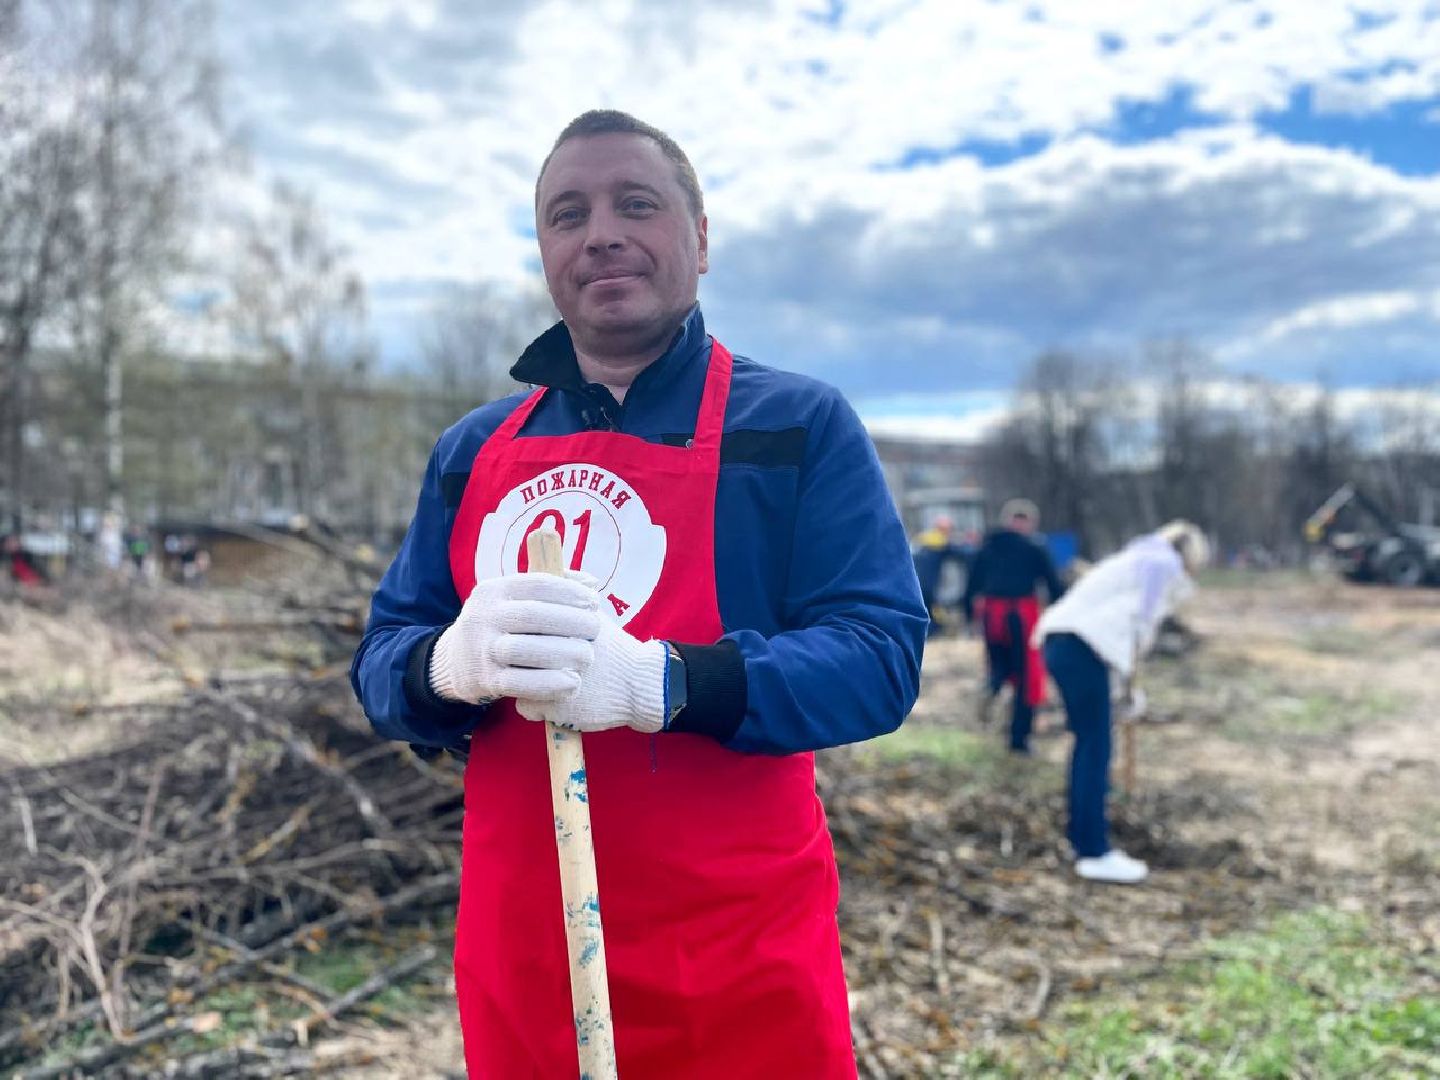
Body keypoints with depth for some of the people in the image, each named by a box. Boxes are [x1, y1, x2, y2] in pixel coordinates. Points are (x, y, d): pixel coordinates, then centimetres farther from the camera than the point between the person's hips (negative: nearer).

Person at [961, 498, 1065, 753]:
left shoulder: (986, 548, 10)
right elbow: (1053, 584, -2)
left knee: (1000, 663, 24)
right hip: (1022, 613, -3)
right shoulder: (1034, 549, -1)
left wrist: (969, 612, 20)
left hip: (992, 614, 4)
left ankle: (991, 687, -11)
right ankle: (1019, 739, 5)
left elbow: (972, 585, 12)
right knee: (1027, 676, 6)